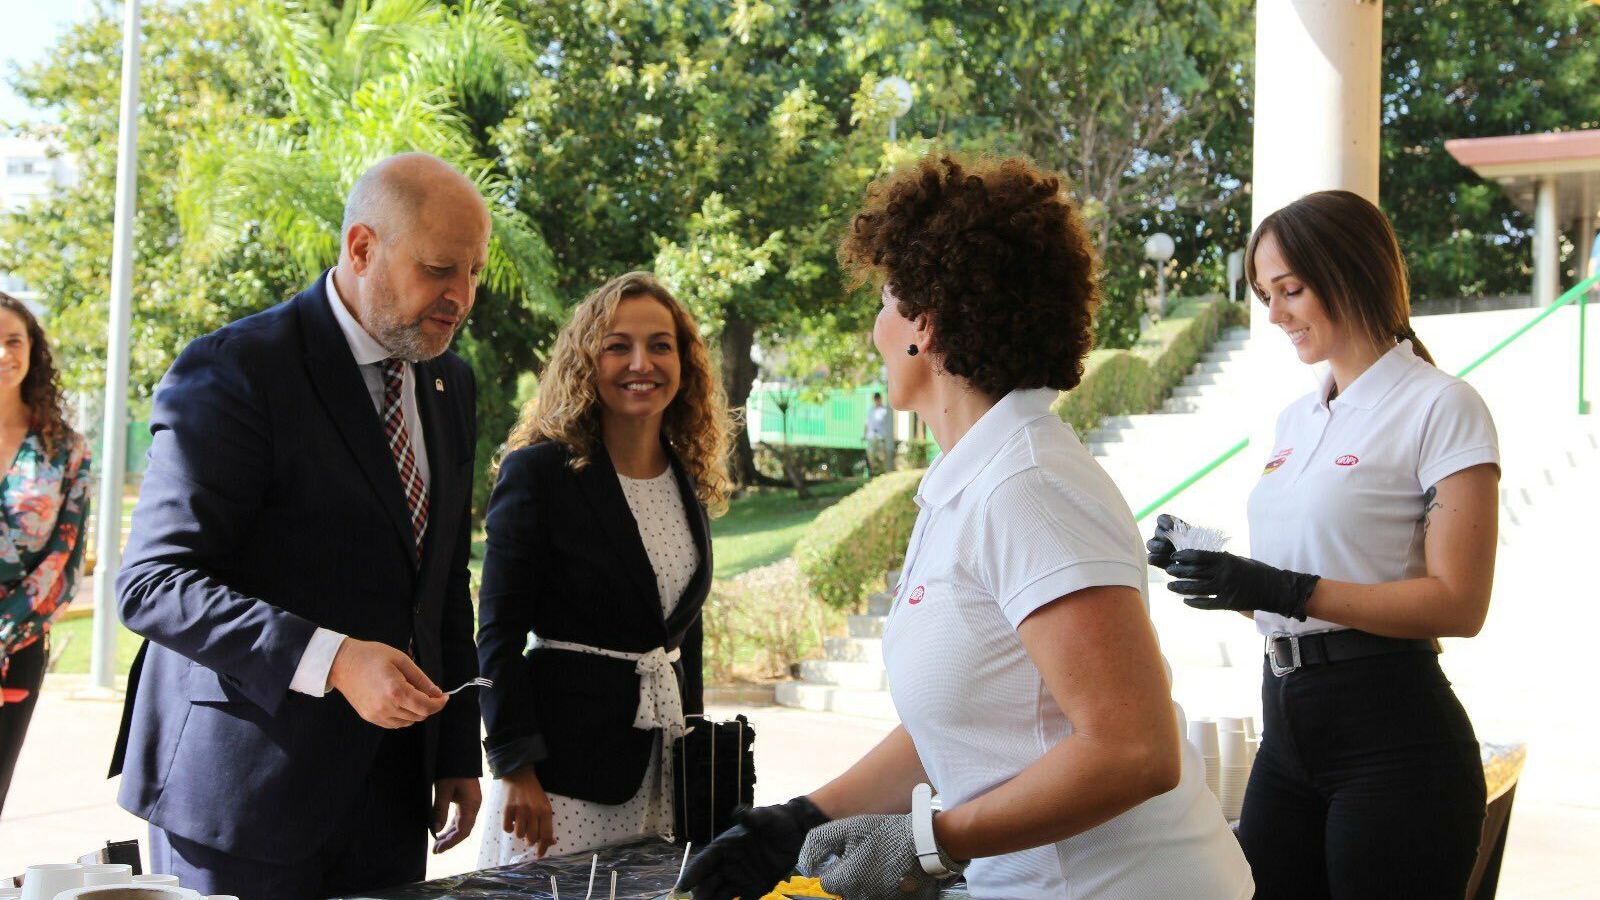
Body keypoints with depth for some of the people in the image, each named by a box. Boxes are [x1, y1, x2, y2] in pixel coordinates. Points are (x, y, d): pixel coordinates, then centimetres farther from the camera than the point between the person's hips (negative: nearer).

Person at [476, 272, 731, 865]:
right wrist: (516, 770, -15)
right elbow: (499, 634, -11)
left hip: (667, 764, 6)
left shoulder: (690, 480, 9)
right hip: (567, 759, -6)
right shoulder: (538, 471, -10)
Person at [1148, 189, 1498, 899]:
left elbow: (1459, 604, -15)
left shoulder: (1439, 405, -8)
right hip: (1286, 727, 7)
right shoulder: (1296, 418, 15)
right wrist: (1208, 565, 0)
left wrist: (1285, 590, -22)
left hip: (1392, 738, -7)